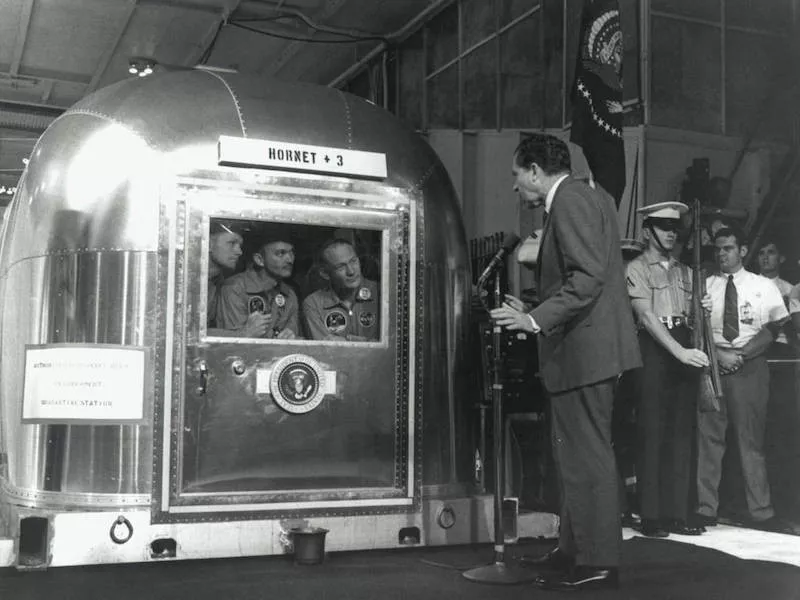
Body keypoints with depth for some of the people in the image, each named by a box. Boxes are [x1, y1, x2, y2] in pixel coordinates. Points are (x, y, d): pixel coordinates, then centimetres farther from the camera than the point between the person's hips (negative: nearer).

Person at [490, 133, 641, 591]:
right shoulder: (589, 197, 18)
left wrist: (537, 320, -22)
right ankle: (575, 551, 27)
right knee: (581, 454, 16)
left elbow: (588, 277, -24)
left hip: (584, 348, -11)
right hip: (591, 347, 11)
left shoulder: (570, 200, -13)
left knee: (586, 457, -4)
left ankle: (598, 565, 4)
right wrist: (533, 313, 18)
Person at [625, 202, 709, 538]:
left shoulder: (684, 272, 19)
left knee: (682, 435, 6)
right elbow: (647, 317, -12)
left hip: (685, 351, 6)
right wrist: (679, 352, -21)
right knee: (652, 434, -4)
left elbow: (691, 318, 20)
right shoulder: (637, 268, 0)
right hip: (654, 350, -6)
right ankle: (651, 517, 2)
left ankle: (676, 514, 12)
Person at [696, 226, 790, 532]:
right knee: (708, 437, -1)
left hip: (750, 366, -1)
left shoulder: (764, 287, 7)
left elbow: (775, 328, -1)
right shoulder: (704, 286, 9)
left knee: (751, 439, 0)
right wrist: (718, 355, -10)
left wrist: (741, 355, -11)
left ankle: (761, 511, 6)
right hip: (711, 365, 1)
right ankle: (706, 509, 4)